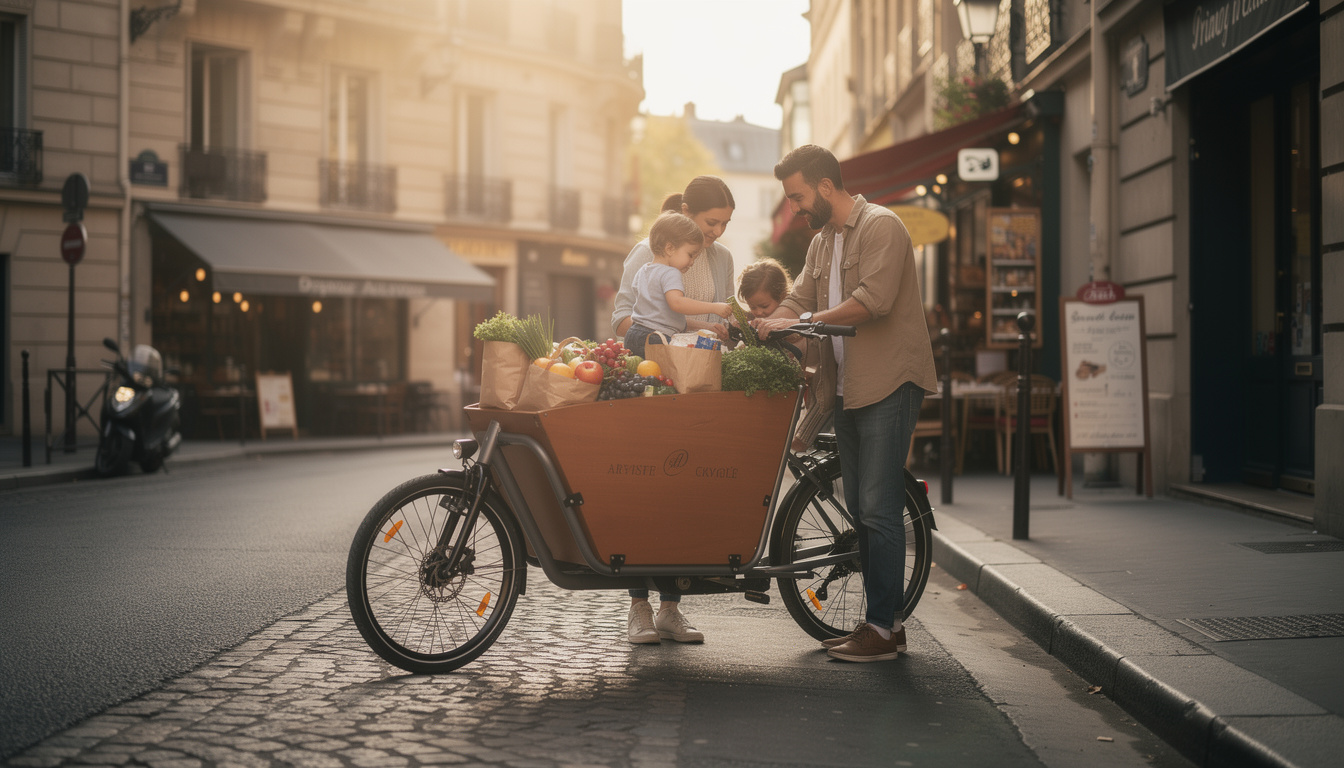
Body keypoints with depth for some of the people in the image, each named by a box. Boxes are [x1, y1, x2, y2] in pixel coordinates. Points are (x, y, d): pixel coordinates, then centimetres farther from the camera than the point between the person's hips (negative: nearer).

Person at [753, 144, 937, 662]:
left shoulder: (881, 227, -10)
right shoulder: (822, 242, 18)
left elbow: (872, 301, -21)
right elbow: (798, 301, 15)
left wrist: (802, 322, -19)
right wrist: (759, 330, -2)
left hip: (888, 385, -9)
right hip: (848, 387, 9)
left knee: (879, 509, -10)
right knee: (860, 510, 10)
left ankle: (883, 628, -5)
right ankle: (885, 619, 17)